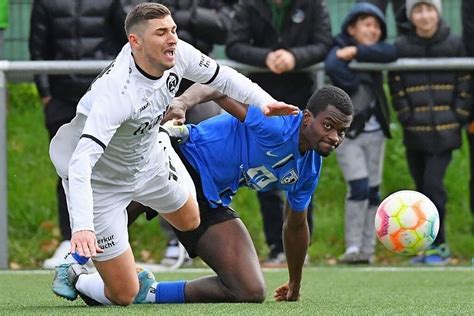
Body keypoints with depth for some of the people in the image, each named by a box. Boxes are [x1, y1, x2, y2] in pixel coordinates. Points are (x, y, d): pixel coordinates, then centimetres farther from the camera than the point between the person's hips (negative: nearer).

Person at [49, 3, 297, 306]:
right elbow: (81, 162, -47)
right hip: (100, 180, -7)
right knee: (124, 295, -7)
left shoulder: (178, 54, -19)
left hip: (148, 161, 7)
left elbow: (222, 77, 2)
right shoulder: (117, 92, -40)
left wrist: (263, 101, -14)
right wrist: (82, 227, -58)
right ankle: (75, 272, 24)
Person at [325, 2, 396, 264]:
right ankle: (352, 247, -12)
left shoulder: (374, 50, 9)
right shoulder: (340, 49, -6)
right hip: (347, 133, -5)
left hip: (375, 133, 5)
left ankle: (367, 250, 8)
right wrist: (353, 84, -18)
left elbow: (391, 53, -15)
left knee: (373, 192, 4)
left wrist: (357, 52, -21)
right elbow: (332, 66, -30)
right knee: (359, 187, -16)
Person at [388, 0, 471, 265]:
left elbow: (465, 84, 4)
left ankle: (438, 245, -4)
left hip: (445, 132, -2)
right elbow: (396, 87, 4)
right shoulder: (401, 47, 0)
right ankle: (430, 245, 18)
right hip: (415, 133, 2)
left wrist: (458, 118, -2)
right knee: (422, 188, 7)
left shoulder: (454, 44, -1)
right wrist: (407, 117, -3)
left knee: (433, 184, -13)